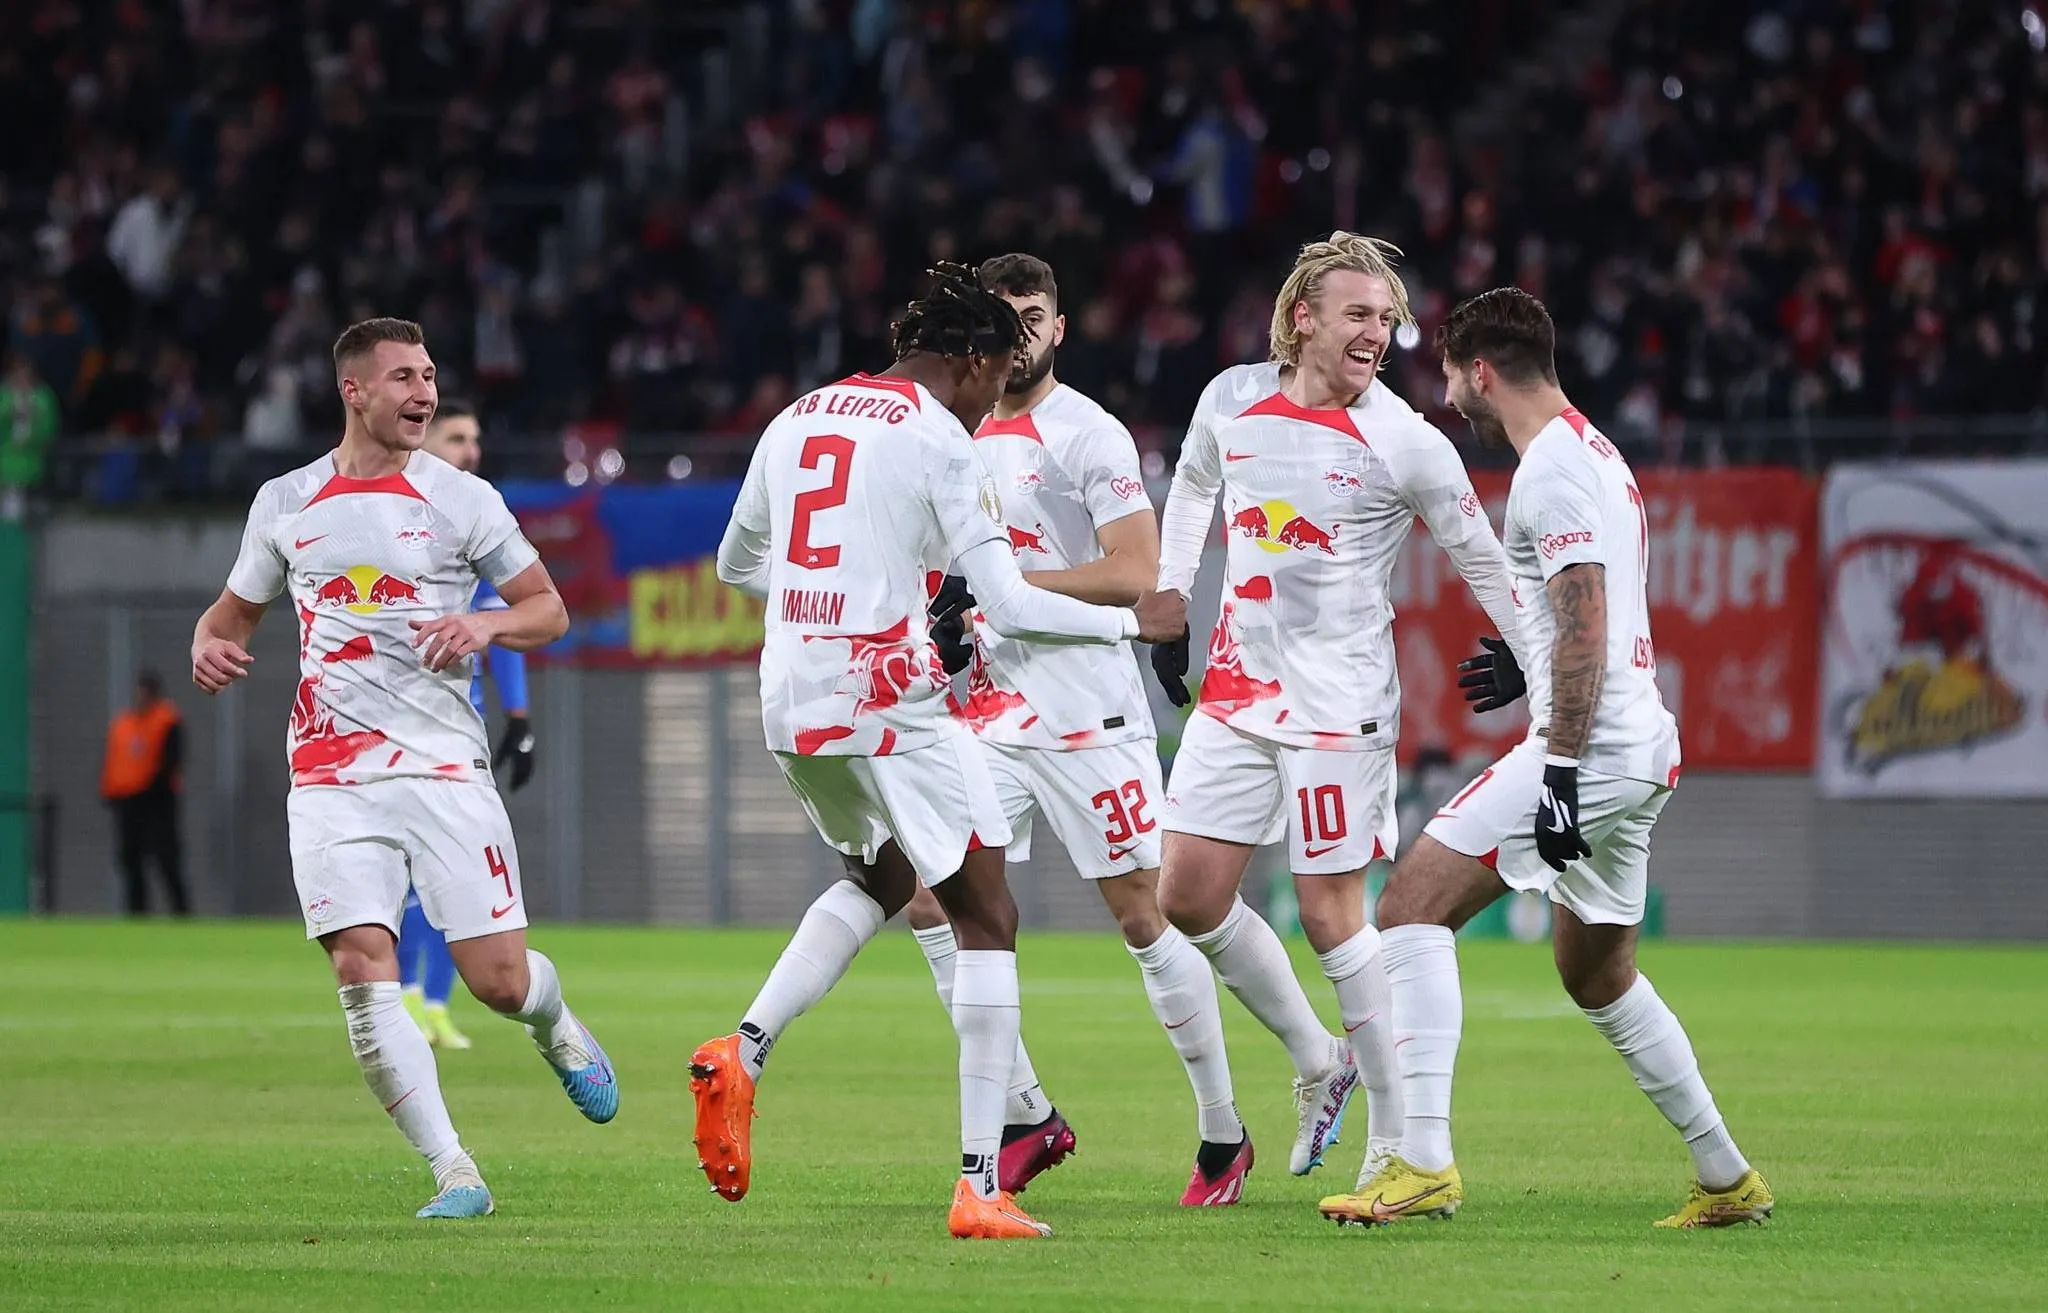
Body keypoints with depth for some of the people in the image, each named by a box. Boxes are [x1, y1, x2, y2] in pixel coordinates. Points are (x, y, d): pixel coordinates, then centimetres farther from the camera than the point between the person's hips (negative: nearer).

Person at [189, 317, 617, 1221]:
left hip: (442, 766, -1)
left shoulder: (462, 500, 4)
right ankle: (452, 1173, -8)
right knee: (362, 975, -15)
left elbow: (548, 608, 9)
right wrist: (208, 645, -2)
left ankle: (557, 1029, 33)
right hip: (331, 778, 1)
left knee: (499, 979, -5)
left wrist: (485, 627, -12)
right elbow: (234, 611, 22)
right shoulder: (284, 504, 9)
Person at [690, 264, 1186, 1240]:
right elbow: (1008, 605, -9)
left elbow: (736, 565, 26)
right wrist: (1130, 622, 5)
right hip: (887, 701, -7)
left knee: (882, 877, 30)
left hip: (789, 704, 7)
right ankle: (979, 1189, -5)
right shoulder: (939, 438, -7)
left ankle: (741, 1053, 8)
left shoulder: (795, 422, 13)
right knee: (986, 920, 3)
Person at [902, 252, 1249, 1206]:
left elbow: (1136, 573, -16)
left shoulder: (1089, 436, -8)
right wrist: (946, 626, 5)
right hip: (993, 715, 7)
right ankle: (1026, 1117, 4)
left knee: (1144, 916, -3)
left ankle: (1224, 1135, 10)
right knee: (926, 896, -5)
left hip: (1089, 715, -7)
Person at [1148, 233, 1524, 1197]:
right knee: (1186, 896, 3)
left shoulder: (1405, 441, -11)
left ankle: (1398, 1137, 3)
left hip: (1339, 699, -5)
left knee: (1329, 912, -7)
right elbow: (1193, 487, 23)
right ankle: (1317, 1061, 23)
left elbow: (1480, 558, -2)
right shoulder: (1232, 400, 2)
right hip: (1238, 681, 5)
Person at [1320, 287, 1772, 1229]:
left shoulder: (1551, 469, -13)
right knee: (1599, 976, 22)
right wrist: (1532, 667, 33)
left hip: (1590, 745, -11)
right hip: (1640, 750, 11)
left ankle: (1423, 1166, -23)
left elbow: (1585, 626, -21)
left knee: (1411, 907, -14)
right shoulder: (1597, 453, 19)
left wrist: (1560, 771, -24)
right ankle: (1727, 1180, 28)